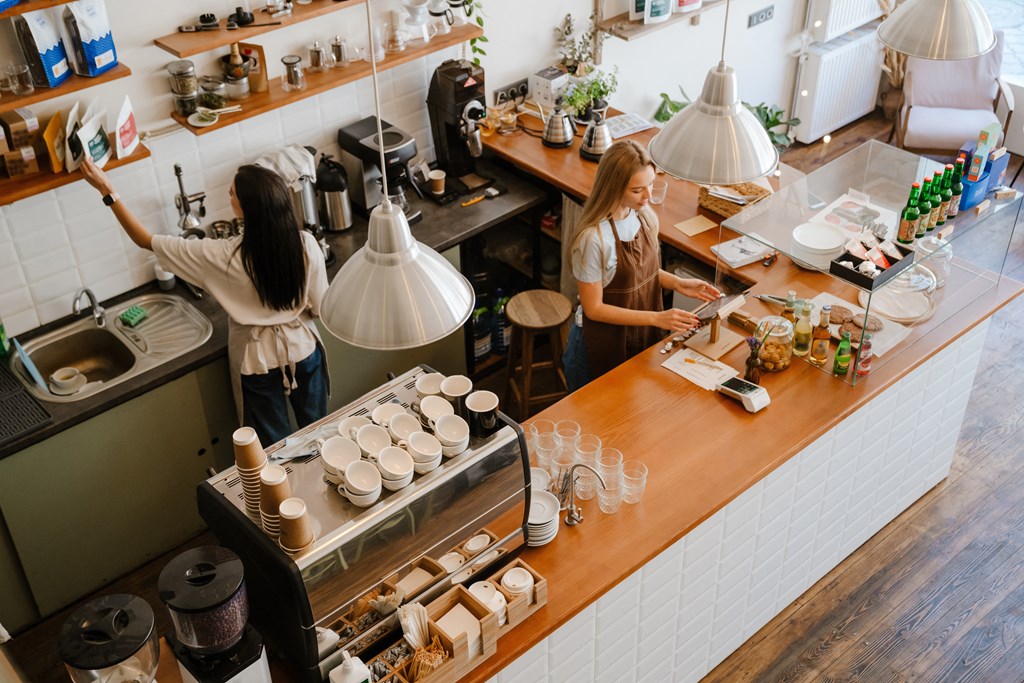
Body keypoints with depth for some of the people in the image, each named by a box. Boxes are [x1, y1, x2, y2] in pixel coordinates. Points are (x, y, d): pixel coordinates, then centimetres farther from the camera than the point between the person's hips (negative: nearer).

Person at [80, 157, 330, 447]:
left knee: (275, 444, 21)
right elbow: (320, 308, -9)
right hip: (304, 352, 3)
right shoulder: (306, 244, -23)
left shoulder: (225, 257, -28)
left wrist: (108, 191, -11)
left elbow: (145, 240, -17)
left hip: (259, 362, -2)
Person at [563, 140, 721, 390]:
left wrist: (678, 283, -7)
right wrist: (656, 318, -26)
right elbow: (594, 308, -22)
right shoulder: (592, 238, -28)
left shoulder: (645, 217, -6)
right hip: (602, 349, -6)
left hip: (644, 339, 6)